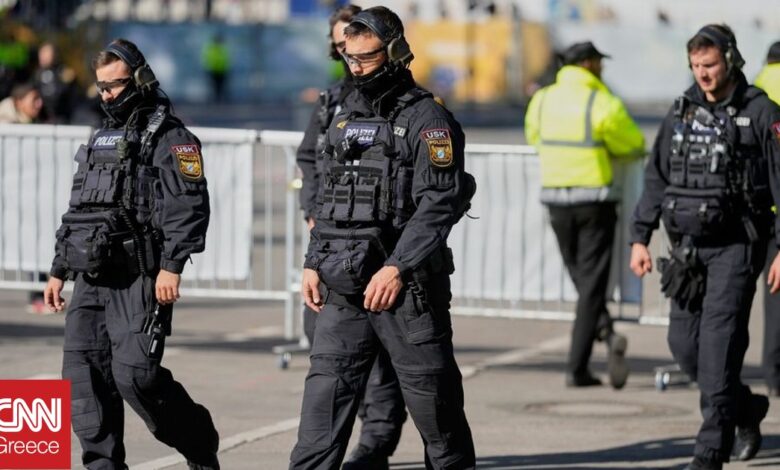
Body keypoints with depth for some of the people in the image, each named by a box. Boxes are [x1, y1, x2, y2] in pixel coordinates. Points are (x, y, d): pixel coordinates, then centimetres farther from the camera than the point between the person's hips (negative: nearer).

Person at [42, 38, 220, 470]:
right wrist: (58, 269, 23)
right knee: (83, 377, 0)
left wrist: (172, 265, -21)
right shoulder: (100, 140, 22)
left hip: (139, 279, -8)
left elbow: (188, 206, -13)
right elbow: (76, 211, 27)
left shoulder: (169, 137, -4)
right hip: (91, 280, 8)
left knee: (135, 373, -14)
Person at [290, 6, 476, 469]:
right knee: (325, 394, -2)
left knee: (432, 396, 4)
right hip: (344, 286, 6)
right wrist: (314, 263, 11)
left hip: (409, 286, -6)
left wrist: (397, 268, -23)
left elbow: (437, 205, -16)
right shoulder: (345, 118, 15)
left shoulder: (428, 120, -7)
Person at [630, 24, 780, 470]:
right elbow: (656, 179, 15)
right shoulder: (681, 112, 10)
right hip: (688, 246, 6)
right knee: (684, 341, 5)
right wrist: (640, 238, 10)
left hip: (736, 246, -6)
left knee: (719, 341, -12)